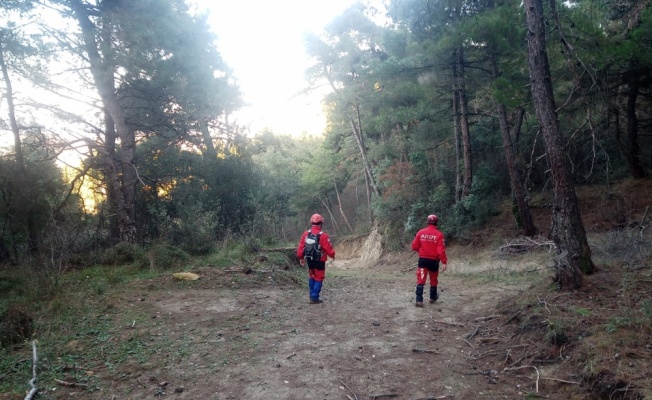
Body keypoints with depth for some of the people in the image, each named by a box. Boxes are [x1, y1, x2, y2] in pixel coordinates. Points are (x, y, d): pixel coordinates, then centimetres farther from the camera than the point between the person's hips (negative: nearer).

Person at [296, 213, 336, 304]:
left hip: (309, 260, 5)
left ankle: (312, 295, 29)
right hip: (319, 261, -5)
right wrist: (333, 255, 5)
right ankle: (314, 298, 4)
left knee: (312, 277, 22)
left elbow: (300, 247, -1)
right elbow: (329, 248, -15)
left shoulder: (306, 234, -6)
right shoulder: (323, 236, -21)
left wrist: (301, 257, 13)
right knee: (318, 279, 5)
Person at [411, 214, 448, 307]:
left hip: (422, 259, 1)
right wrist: (444, 262, -9)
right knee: (433, 280, 19)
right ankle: (433, 297, 35)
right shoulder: (439, 234, -11)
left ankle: (419, 300, -9)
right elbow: (441, 250, -15)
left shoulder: (420, 232, -4)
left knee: (421, 280, 0)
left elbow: (414, 246, 0)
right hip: (434, 260, -1)